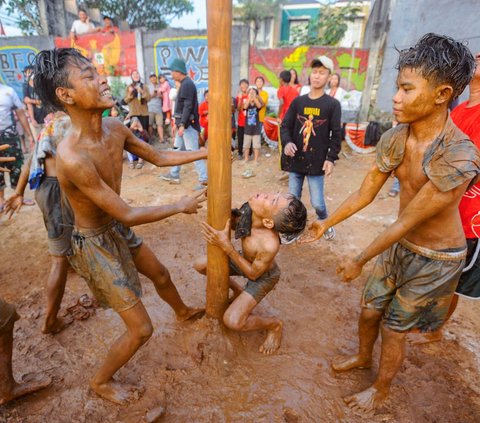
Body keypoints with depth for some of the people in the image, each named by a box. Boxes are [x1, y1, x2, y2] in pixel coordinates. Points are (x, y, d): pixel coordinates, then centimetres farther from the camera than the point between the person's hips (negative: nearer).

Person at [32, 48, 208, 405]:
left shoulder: (114, 129, -10)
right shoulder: (72, 157, -34)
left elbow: (159, 157, 4)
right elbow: (127, 215, -27)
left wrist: (207, 152, 2)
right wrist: (180, 207, -15)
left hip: (117, 230, 8)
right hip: (95, 244, -8)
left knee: (161, 274, 29)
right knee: (141, 329, 2)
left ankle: (183, 311, 62)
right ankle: (101, 381, 34)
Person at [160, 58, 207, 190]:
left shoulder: (188, 84, -15)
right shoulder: (184, 84, 17)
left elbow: (188, 106, -22)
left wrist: (182, 125, -26)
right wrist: (177, 123, 22)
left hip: (188, 124, -10)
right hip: (183, 123, 10)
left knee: (193, 152, -10)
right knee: (178, 149, 17)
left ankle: (204, 180, -7)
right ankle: (174, 175, 29)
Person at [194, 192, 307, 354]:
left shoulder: (270, 244, -43)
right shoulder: (248, 210, -27)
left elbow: (253, 273, -25)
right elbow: (232, 223, -4)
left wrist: (226, 246, -34)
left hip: (263, 276, -6)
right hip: (246, 260, 6)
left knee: (232, 321, -20)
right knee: (199, 265, 6)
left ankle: (274, 324, 9)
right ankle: (236, 290, 26)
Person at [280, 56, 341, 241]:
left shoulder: (332, 104, -1)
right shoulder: (298, 102, 6)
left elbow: (336, 134, -1)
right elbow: (285, 126, 6)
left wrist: (331, 158, -9)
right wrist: (287, 142, -14)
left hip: (317, 161, -2)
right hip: (295, 159, 3)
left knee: (317, 202, 1)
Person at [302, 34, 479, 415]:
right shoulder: (394, 139, -12)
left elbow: (406, 222, -26)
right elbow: (365, 194, -1)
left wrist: (359, 261, -15)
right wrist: (327, 223, 6)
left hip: (435, 259, -5)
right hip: (399, 245, 6)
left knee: (394, 329, 10)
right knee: (370, 309, 19)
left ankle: (381, 390, 40)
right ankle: (363, 357, 51)